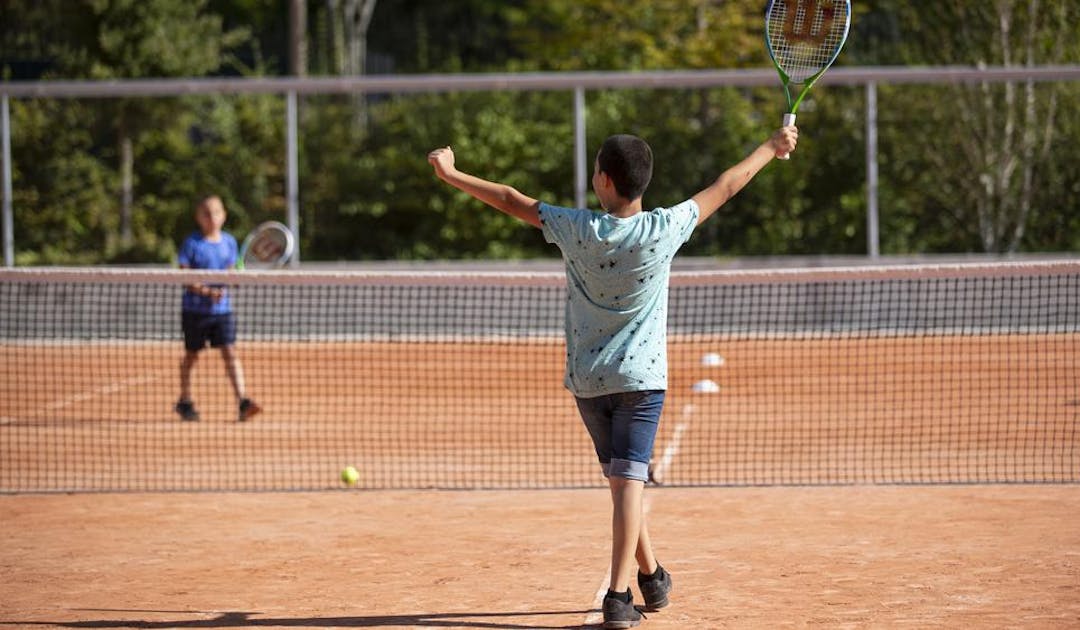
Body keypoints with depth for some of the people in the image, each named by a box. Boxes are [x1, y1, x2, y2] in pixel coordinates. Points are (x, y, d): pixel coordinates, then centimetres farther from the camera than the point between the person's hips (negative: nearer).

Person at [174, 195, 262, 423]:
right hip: (195, 309, -3)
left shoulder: (229, 241, 6)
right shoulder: (192, 243, -8)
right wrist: (206, 291, -24)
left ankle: (242, 403, -17)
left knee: (230, 352, -9)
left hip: (222, 309, 3)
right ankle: (184, 402, 26)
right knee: (191, 355, 10)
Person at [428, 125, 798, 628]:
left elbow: (512, 200, 2)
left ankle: (650, 575, 27)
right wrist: (772, 147, 16)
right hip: (642, 378, -2)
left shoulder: (577, 230, -10)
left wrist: (449, 173, 15)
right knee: (629, 481, -8)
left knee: (621, 479, 17)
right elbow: (725, 186, 2)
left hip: (587, 380, 2)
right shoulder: (663, 230, -11)